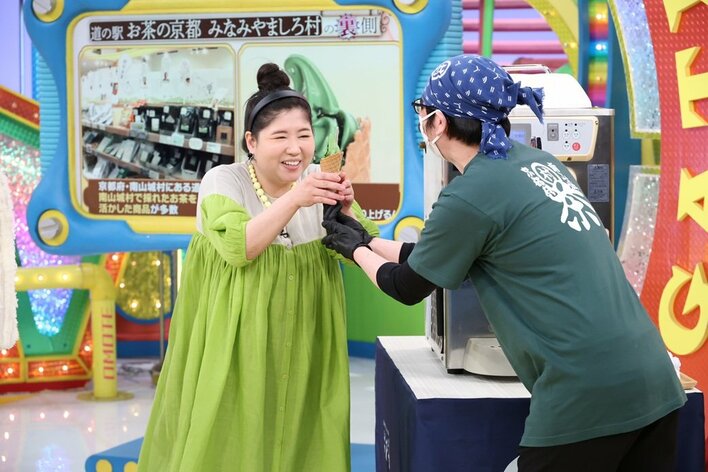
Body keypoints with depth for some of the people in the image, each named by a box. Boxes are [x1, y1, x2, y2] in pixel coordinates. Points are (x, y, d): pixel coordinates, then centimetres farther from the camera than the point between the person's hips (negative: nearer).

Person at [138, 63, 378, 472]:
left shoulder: (318, 179, 1)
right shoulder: (223, 181, -8)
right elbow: (237, 248, -25)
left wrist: (345, 209, -22)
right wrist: (294, 200, -33)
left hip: (303, 347, 3)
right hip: (235, 346, -3)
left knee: (301, 438, 9)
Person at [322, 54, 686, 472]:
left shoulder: (470, 196, -11)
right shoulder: (537, 160, 12)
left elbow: (408, 287, 7)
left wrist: (354, 249, 24)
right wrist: (365, 238, 31)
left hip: (588, 396, -7)